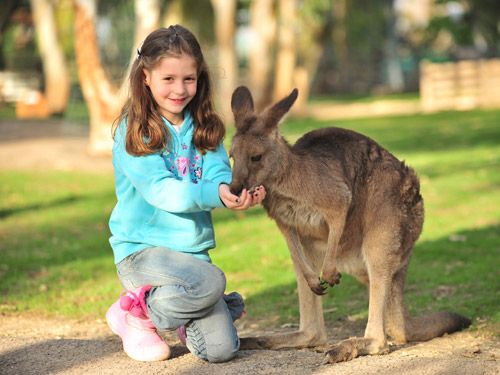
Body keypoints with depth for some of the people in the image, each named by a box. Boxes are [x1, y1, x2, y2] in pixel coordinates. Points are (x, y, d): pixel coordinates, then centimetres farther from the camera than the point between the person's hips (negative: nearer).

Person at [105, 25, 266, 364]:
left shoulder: (205, 128, 7)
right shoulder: (133, 130, -9)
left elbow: (220, 175, -7)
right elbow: (160, 189, -21)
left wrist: (243, 192, -32)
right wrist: (215, 194, -36)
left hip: (193, 251, 5)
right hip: (142, 250, -5)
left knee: (221, 349, -9)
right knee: (210, 281, -33)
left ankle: (182, 316, 25)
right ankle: (134, 313, -5)